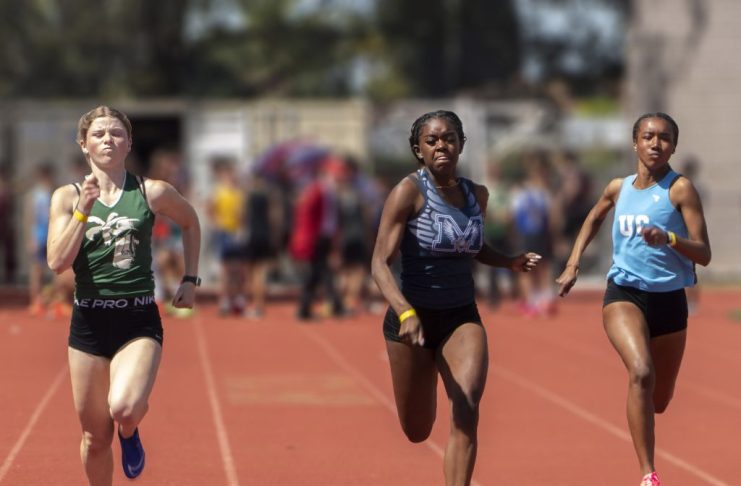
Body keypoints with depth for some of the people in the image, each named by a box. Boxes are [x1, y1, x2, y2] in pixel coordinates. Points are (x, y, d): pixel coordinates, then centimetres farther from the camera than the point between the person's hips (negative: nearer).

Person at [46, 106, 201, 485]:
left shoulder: (152, 193, 0)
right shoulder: (67, 197, 1)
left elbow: (190, 222, 21)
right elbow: (57, 262, -10)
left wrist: (190, 279, 18)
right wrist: (83, 210, -17)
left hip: (139, 322, -1)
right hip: (89, 322, 1)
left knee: (124, 408, -26)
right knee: (94, 436, 7)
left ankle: (130, 433, 11)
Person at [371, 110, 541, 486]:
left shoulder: (477, 195, 3)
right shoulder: (408, 192, -14)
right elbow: (380, 263, -20)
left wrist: (511, 262, 3)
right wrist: (405, 313, -36)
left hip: (462, 318, 3)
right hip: (413, 318, -3)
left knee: (466, 410, -21)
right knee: (417, 431, 10)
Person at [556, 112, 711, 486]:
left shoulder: (680, 189, -7)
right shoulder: (618, 189, 5)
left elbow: (704, 255, -12)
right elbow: (593, 219, 28)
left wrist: (668, 239, -30)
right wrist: (573, 265, 19)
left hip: (669, 300, 0)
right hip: (624, 293, 0)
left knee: (659, 401, 14)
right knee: (642, 372, -28)